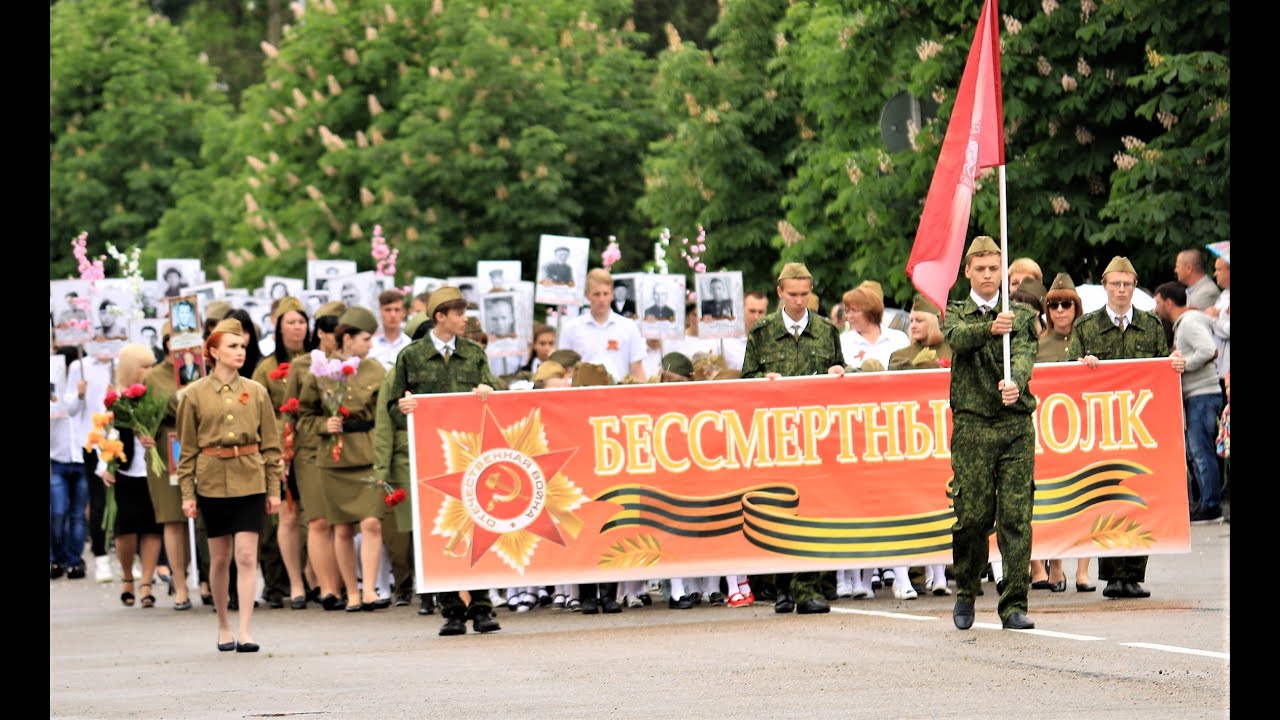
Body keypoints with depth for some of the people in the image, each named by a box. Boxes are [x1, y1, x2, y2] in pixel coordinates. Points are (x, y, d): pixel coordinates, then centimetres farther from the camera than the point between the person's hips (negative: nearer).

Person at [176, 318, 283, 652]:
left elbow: (271, 444, 8)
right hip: (212, 482, 0)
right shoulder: (194, 395, 2)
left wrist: (274, 488, 4)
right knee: (220, 558, 7)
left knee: (247, 556, -8)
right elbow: (187, 448, 4)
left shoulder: (256, 392, 5)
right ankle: (224, 627, 21)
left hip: (250, 480, 0)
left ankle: (245, 631, -8)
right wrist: (187, 493, -1)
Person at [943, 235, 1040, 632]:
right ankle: (965, 593, 20)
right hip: (972, 424, -1)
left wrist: (1015, 382, -28)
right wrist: (991, 328, -33)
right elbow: (957, 337, -12)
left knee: (1016, 517, -5)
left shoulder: (1022, 315, 13)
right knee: (972, 515, -1)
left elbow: (1025, 352, -6)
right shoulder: (955, 314, 11)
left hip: (1016, 424, 1)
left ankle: (1014, 605, -2)